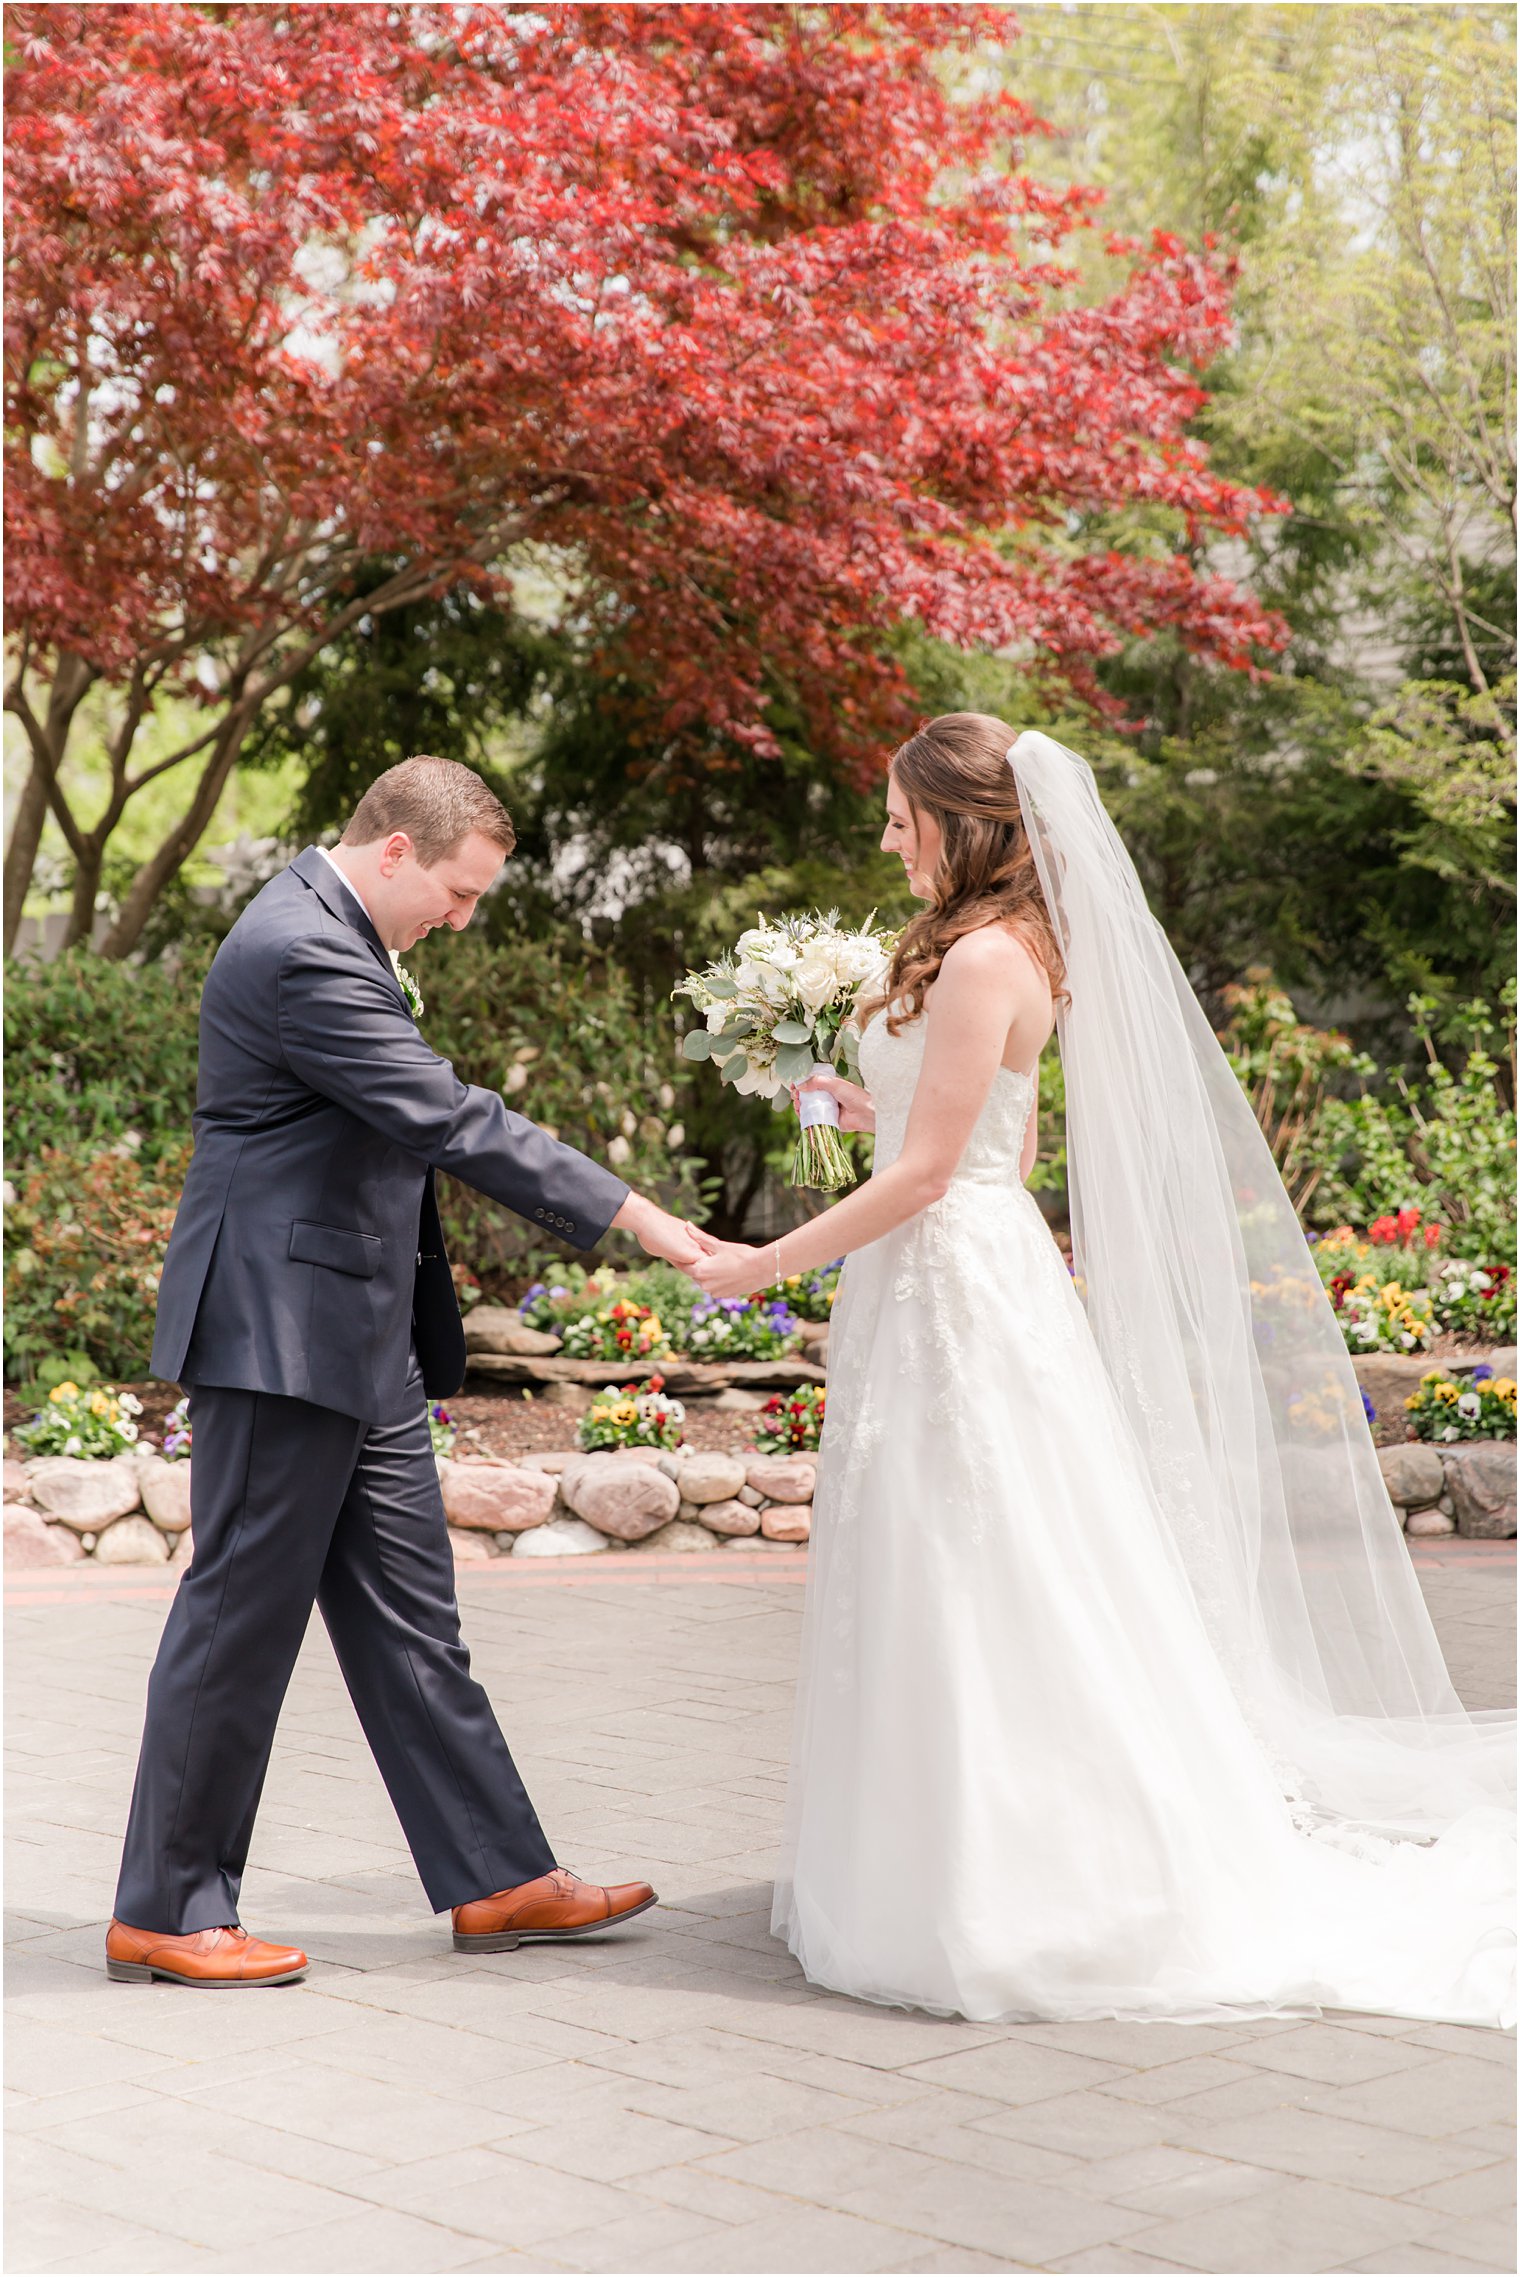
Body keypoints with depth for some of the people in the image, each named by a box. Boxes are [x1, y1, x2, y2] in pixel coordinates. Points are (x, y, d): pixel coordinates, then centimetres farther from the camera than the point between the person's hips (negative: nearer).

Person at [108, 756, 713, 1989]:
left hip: (356, 1336, 10)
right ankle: (164, 1909, 11)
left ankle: (498, 1880, 18)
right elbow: (455, 1123, -24)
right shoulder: (302, 951, -19)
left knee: (408, 1614, 12)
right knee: (244, 1611, -1)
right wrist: (642, 1220, -22)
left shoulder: (336, 935, 15)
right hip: (285, 1330, -10)